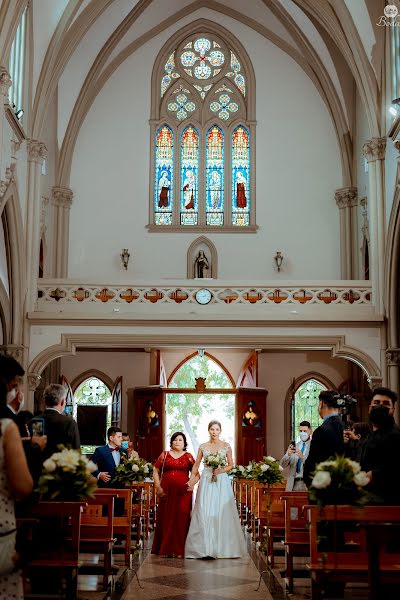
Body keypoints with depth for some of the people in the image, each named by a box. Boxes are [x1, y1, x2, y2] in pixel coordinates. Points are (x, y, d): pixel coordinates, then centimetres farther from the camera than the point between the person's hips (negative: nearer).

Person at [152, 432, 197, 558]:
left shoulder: (188, 456, 10)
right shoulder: (164, 455, 11)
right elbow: (156, 471, 9)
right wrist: (158, 487, -1)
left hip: (183, 492, 0)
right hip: (166, 492, 1)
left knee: (181, 519, -3)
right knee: (166, 519, 0)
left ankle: (179, 550, 4)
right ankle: (165, 549, 9)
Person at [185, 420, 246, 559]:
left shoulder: (226, 446, 4)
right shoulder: (203, 447, 6)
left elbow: (231, 465, 7)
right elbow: (196, 465, 9)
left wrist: (221, 470, -10)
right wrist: (191, 480, -1)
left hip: (222, 482, -1)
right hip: (206, 481, 1)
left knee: (222, 512, -3)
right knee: (204, 512, -6)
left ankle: (222, 546, 8)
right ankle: (205, 547, -1)